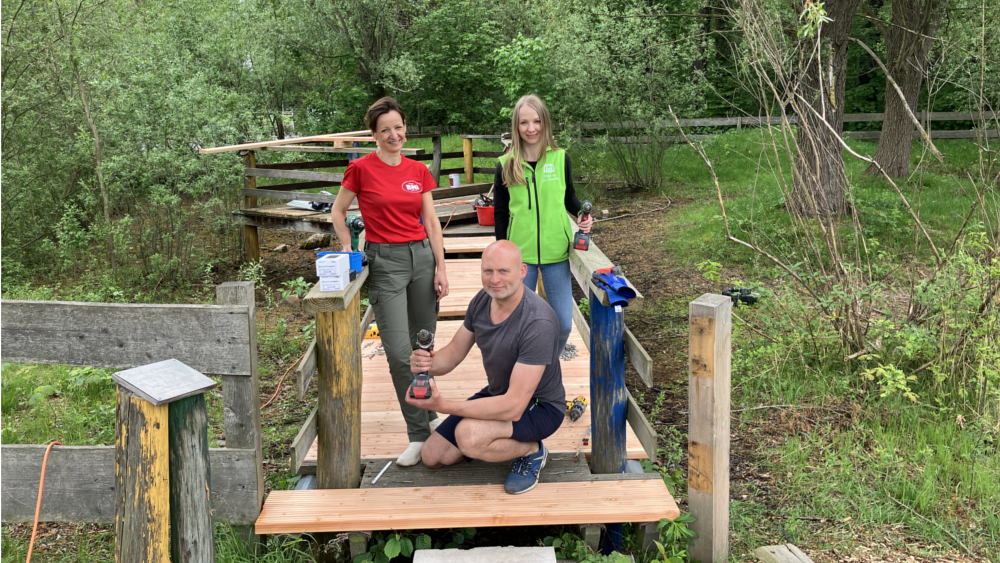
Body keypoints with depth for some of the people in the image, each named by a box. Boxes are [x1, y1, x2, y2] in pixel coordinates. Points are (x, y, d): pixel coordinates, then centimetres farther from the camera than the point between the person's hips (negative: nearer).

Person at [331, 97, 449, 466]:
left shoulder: (419, 171, 8)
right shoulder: (361, 169, -3)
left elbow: (432, 222, 9)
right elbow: (338, 210, 8)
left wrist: (440, 267, 4)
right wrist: (349, 250, 1)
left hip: (422, 256, 4)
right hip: (384, 261, -4)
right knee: (399, 351, -9)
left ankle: (429, 414, 29)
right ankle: (419, 434, 1)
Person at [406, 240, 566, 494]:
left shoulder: (538, 323, -33)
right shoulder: (482, 300, -8)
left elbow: (514, 406, -36)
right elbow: (453, 354, 1)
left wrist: (444, 406, -42)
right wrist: (426, 364, -25)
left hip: (539, 406, -8)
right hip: (497, 395, 8)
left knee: (468, 436, -34)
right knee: (432, 456, 7)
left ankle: (532, 450, -6)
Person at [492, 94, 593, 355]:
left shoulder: (560, 158, 0)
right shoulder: (506, 165, -1)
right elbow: (500, 213, 5)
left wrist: (583, 214, -8)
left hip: (556, 254, 1)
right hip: (520, 254, 0)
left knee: (563, 324, 3)